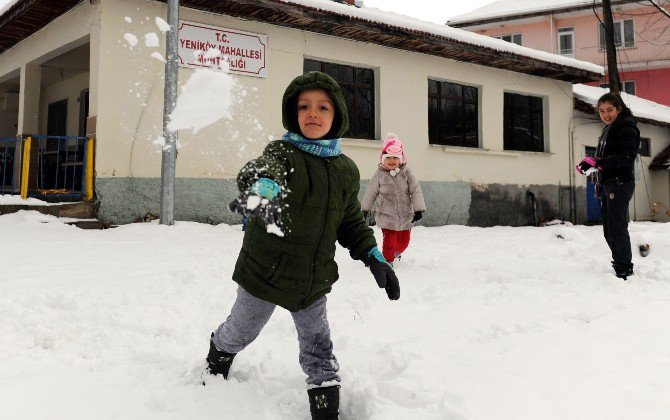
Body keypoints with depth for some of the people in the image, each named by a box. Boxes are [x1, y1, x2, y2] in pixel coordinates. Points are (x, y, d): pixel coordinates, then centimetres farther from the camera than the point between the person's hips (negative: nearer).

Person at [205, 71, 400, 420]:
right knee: (239, 333, 20)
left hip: (314, 280, 3)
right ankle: (216, 361, 53)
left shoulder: (346, 171, -1)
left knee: (319, 349, 10)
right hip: (265, 272, -2)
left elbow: (352, 222, 10)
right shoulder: (282, 152, -17)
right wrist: (262, 187, -65)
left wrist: (373, 256, -3)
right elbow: (262, 168, -41)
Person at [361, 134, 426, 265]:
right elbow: (371, 193, 6)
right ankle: (388, 261, 16)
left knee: (404, 241, 15)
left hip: (405, 215, 3)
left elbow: (416, 191, -4)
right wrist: (365, 209, 14)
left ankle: (396, 253, 46)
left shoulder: (406, 173, -3)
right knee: (389, 242, -7)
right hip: (387, 216, -2)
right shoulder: (379, 175, -5)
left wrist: (418, 209, -11)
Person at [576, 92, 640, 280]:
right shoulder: (608, 130, 20)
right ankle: (620, 265, 20)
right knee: (609, 231, 12)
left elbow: (628, 156, -20)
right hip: (607, 185, 10)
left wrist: (597, 163, -24)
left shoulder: (626, 127, -7)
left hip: (620, 184, -9)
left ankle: (624, 270, -7)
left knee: (617, 228, -11)